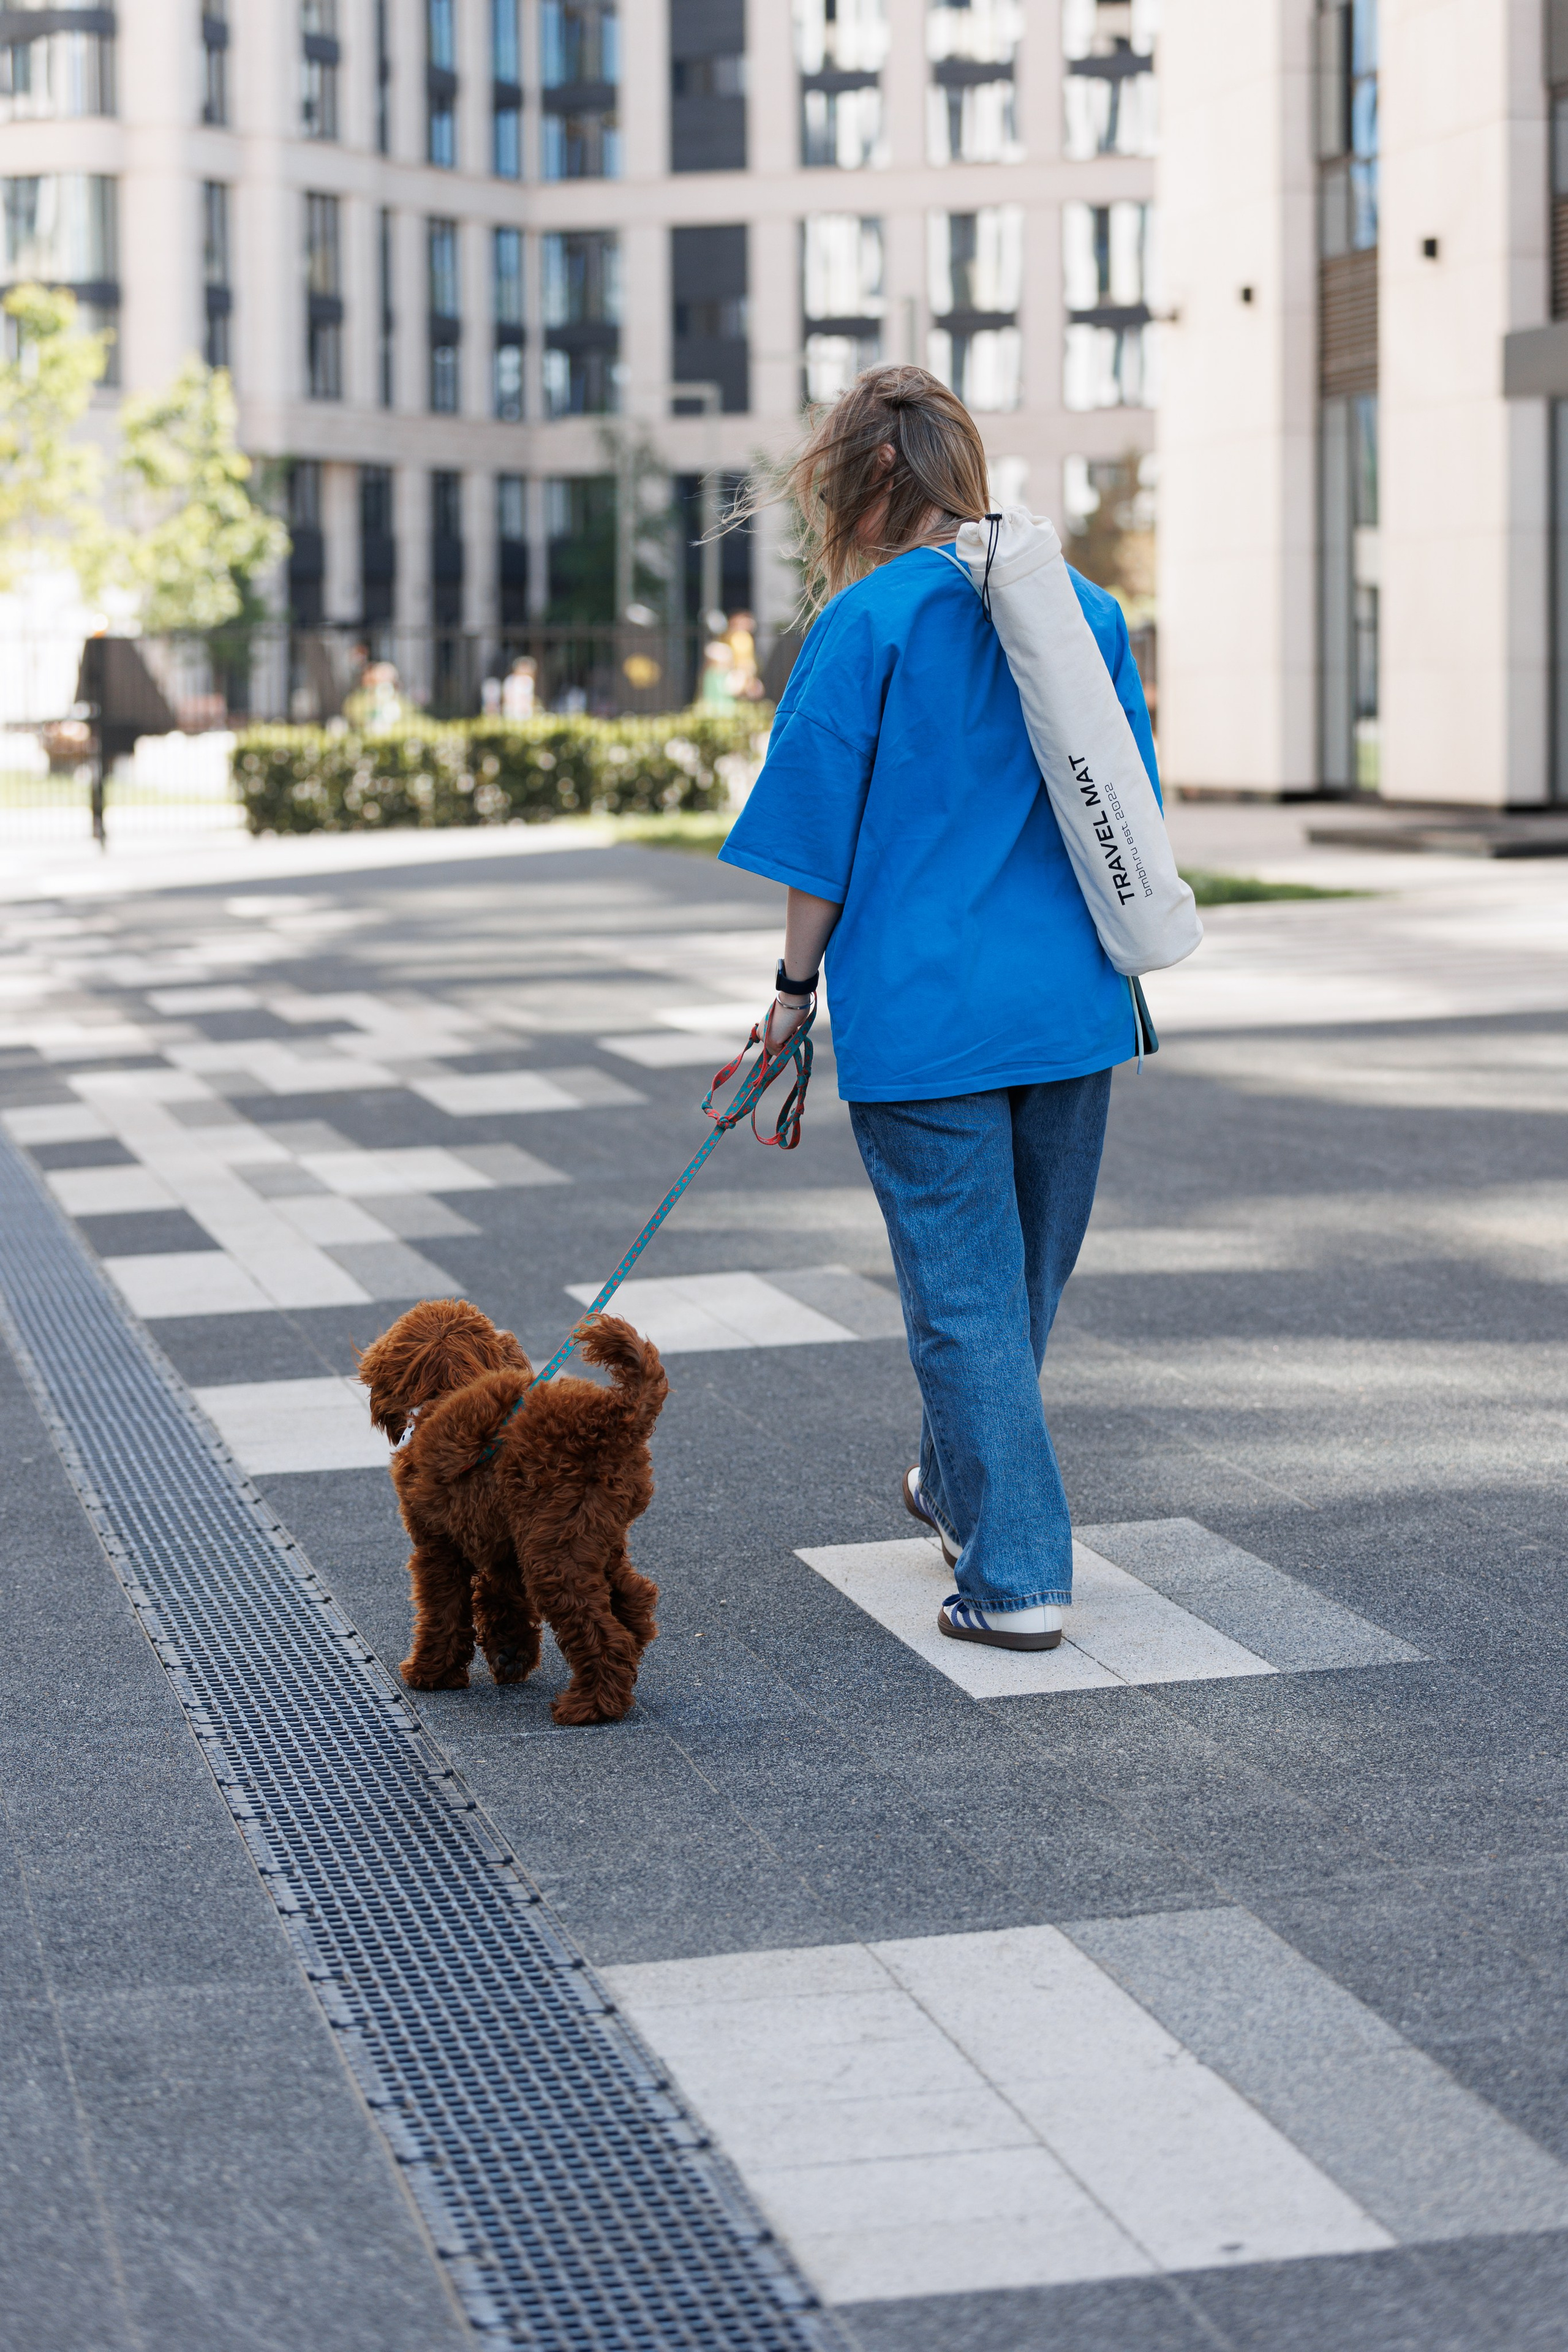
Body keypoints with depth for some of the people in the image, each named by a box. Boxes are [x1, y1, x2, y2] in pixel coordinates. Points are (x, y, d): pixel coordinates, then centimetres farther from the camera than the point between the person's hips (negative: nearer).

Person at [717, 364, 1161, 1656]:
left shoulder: (869, 621, -10)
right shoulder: (1087, 609, 6)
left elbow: (822, 829, -8)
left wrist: (797, 987, 2)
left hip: (925, 1006, -6)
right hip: (1072, 1005, 6)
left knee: (965, 1293, 2)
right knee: (1028, 1274, 20)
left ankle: (1019, 1576, 3)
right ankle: (960, 1489, 41)